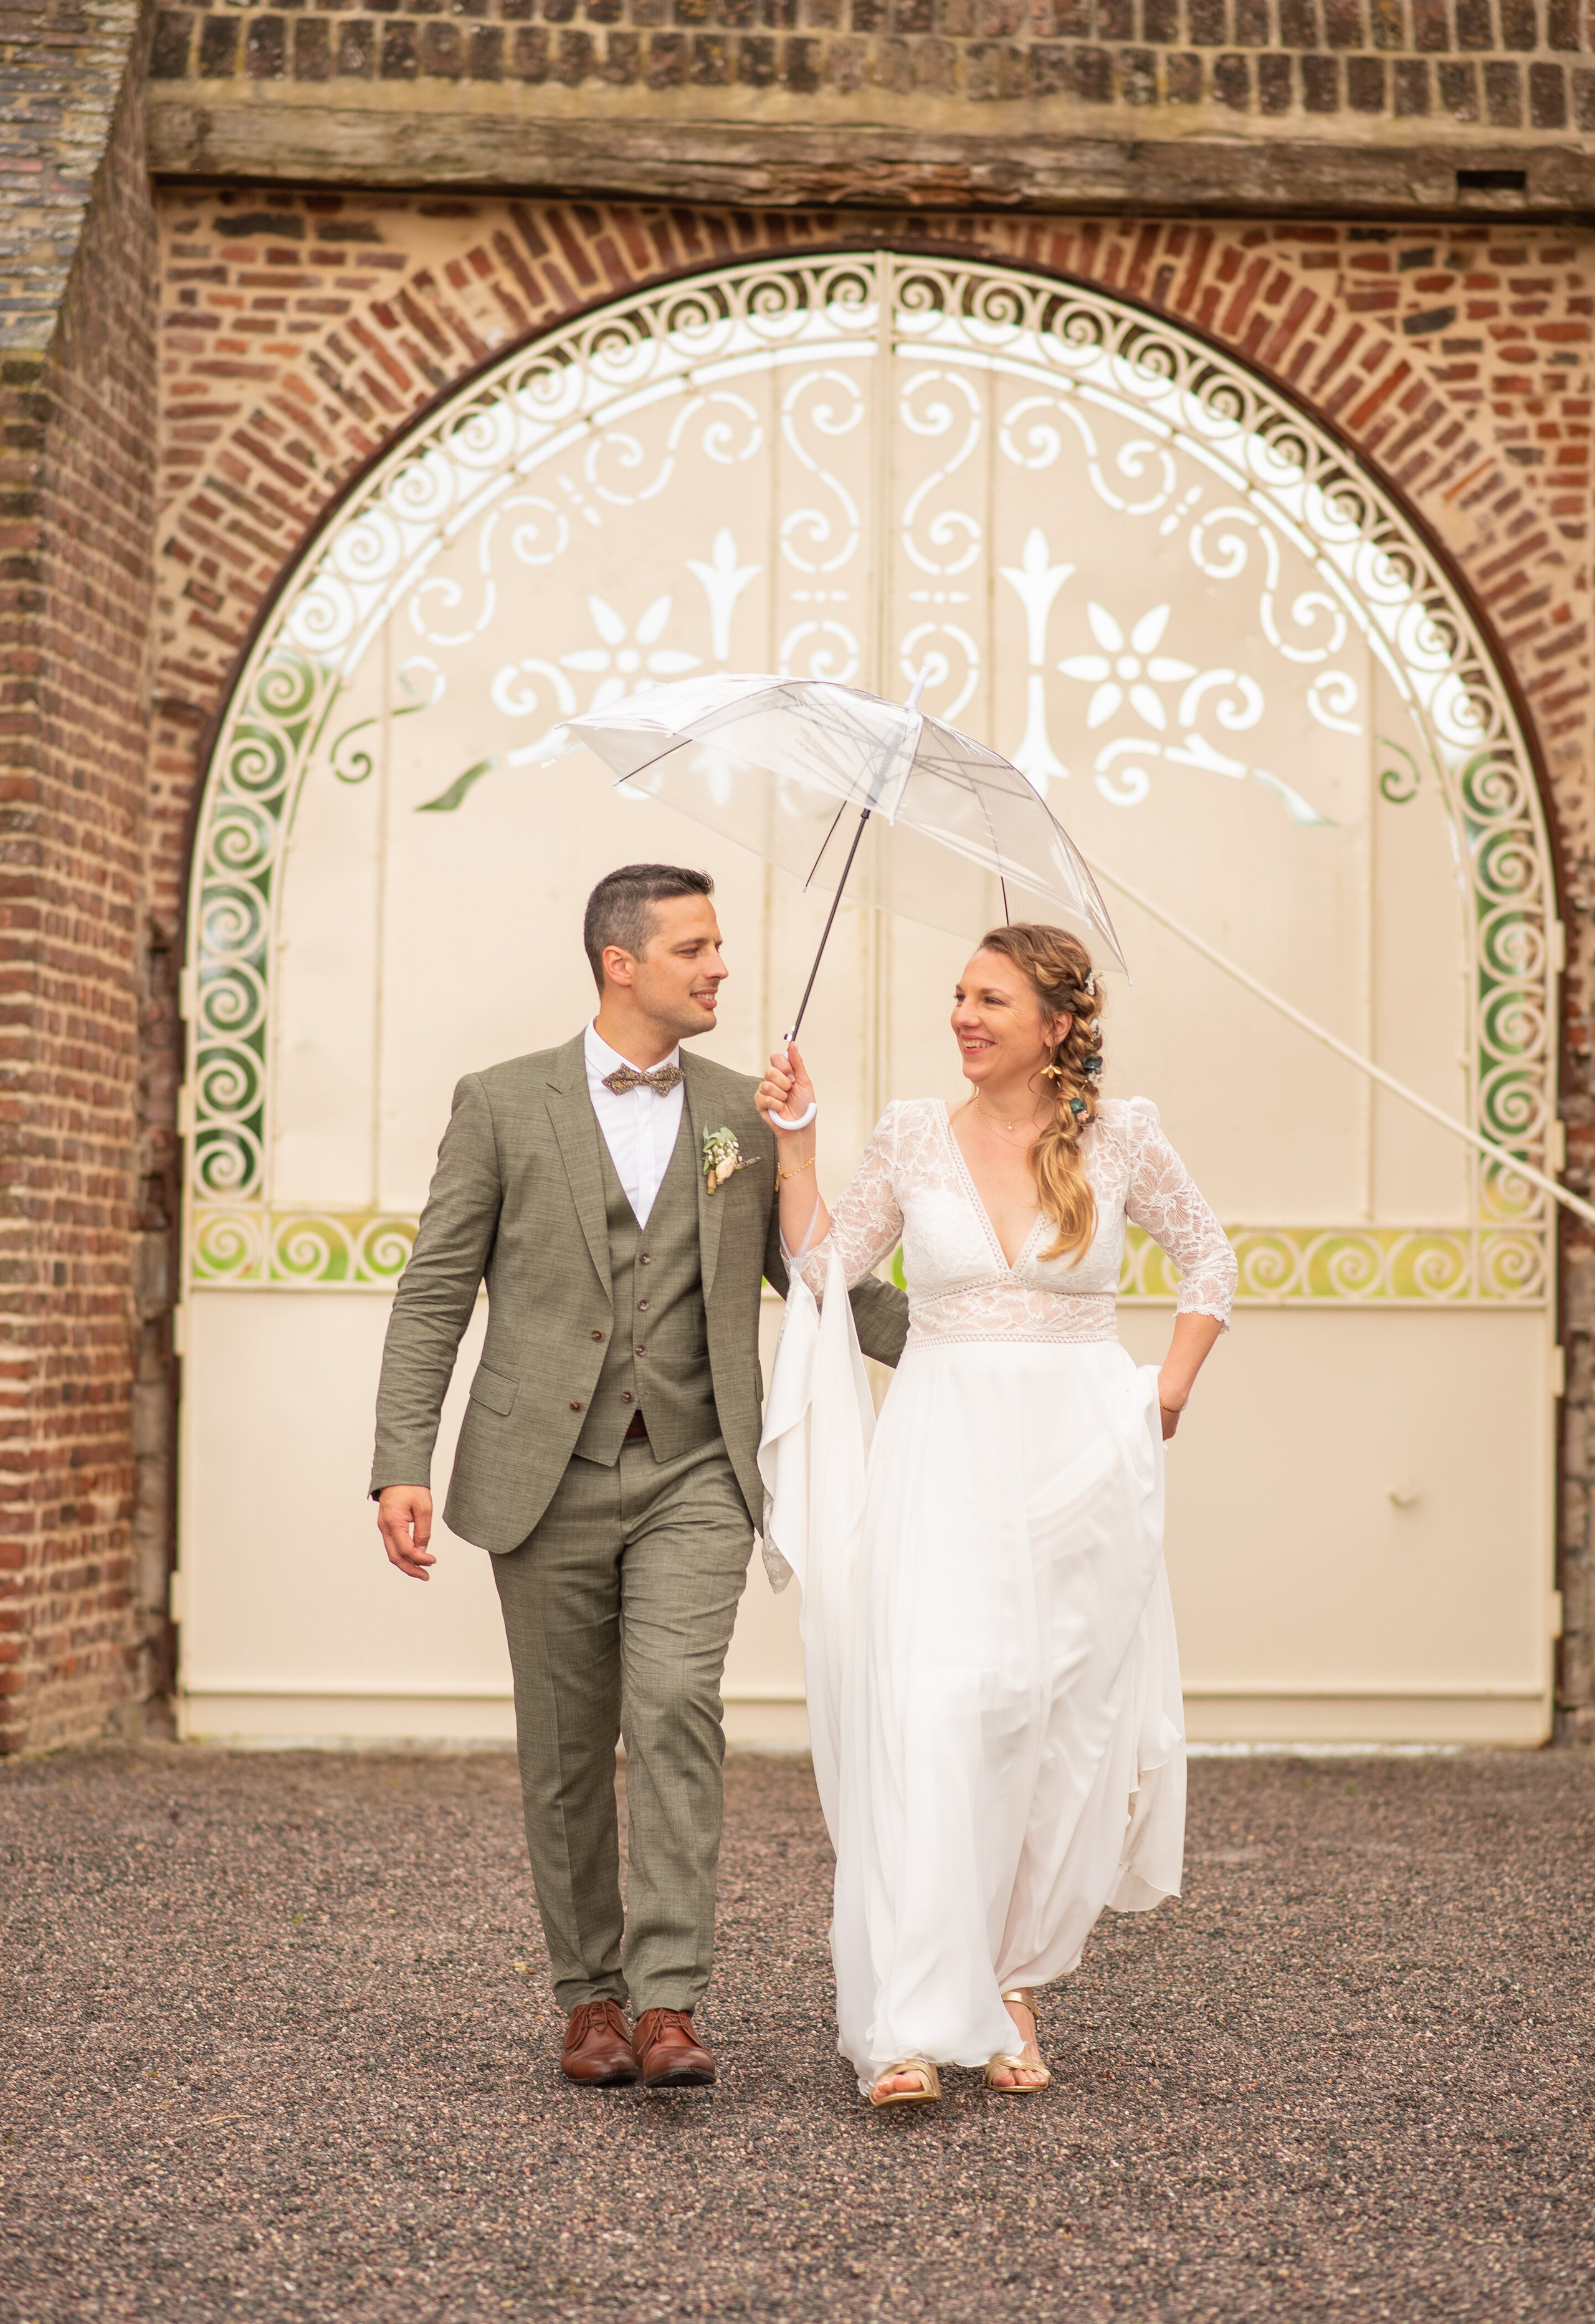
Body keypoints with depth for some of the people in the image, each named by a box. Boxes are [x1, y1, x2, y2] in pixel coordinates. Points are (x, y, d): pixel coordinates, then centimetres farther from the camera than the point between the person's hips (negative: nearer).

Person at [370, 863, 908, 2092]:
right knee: (568, 1749, 7)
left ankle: (668, 2003, -16)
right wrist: (403, 1465, -8)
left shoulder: (747, 1114, 9)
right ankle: (590, 1993, 22)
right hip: (548, 1476, 0)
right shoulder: (503, 1104, 2)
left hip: (693, 1477, 1)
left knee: (676, 1711, -17)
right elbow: (435, 1296, 1)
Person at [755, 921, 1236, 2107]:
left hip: (1082, 1461, 1)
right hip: (942, 1460, -1)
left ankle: (1014, 1979, 25)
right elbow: (823, 1265, 10)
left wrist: (1171, 1388, 7)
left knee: (1063, 1724, 6)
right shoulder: (915, 1134, 4)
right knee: (927, 1712, -14)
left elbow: (1210, 1259, 15)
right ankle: (911, 2026, -15)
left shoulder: (1121, 1136, 2)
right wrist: (795, 1139, 3)